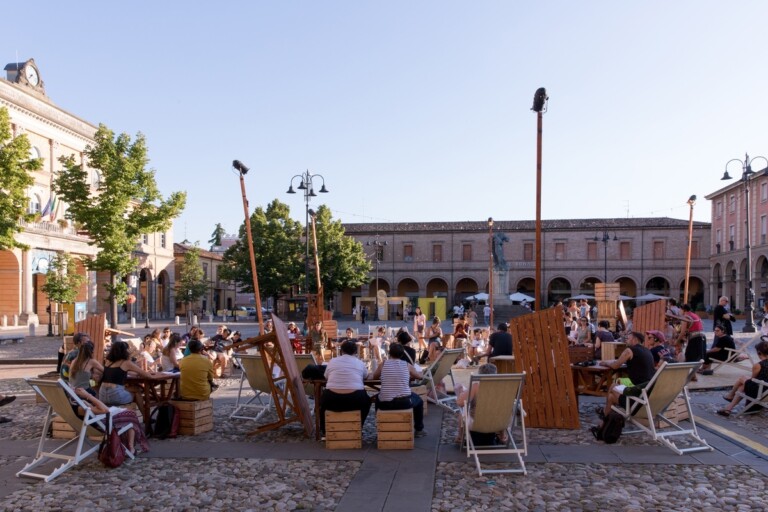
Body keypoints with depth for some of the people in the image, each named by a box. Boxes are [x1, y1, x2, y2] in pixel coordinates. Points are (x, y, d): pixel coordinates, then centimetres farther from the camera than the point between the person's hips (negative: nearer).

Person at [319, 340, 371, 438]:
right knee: (367, 400, 35)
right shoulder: (360, 363, 10)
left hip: (331, 400, 1)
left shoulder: (332, 361, 10)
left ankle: (324, 431, 40)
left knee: (323, 400, 37)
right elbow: (366, 376, 29)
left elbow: (326, 378, 25)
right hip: (355, 400, 0)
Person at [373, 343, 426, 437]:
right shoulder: (407, 365, 3)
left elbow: (374, 376, 22)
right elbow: (420, 376, 20)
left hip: (385, 404, 1)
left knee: (378, 399, 37)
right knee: (418, 400, 32)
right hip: (405, 402, -1)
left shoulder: (383, 364, 4)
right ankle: (419, 430, 33)